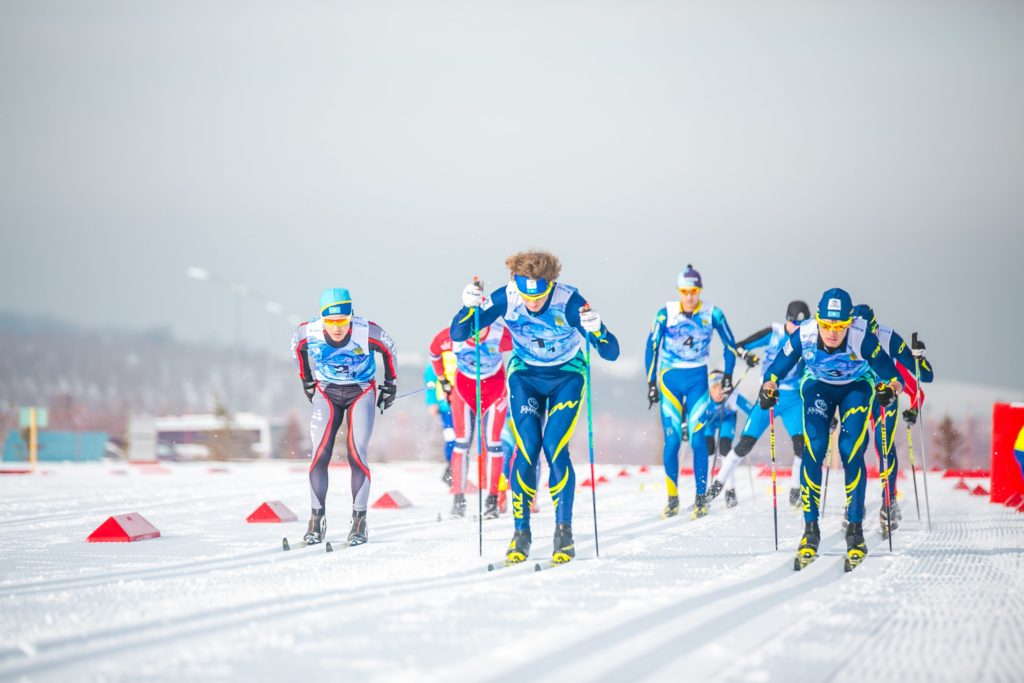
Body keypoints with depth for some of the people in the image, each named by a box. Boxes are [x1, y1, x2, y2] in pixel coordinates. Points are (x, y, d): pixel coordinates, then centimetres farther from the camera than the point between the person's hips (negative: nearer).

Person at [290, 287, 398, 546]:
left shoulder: (367, 332, -26)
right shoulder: (308, 332, -21)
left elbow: (389, 350, -4)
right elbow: (297, 347, 5)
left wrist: (390, 384, 5)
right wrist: (306, 380, 13)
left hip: (361, 392, -2)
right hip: (326, 392, 2)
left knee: (357, 454, -13)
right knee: (320, 454, -10)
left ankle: (359, 522, -6)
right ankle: (317, 520, -3)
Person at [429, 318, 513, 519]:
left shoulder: (501, 336, -28)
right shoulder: (453, 336, -24)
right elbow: (434, 350, -1)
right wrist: (442, 380, 6)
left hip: (495, 387, -1)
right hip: (464, 387, 1)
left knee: (492, 442, -5)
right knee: (462, 442, -5)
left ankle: (492, 500, 0)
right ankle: (458, 499, -2)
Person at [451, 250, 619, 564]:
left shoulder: (569, 301, -28)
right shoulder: (505, 299, -23)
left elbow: (611, 353, -29)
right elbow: (458, 335, -18)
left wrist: (597, 331, -50)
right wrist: (470, 308, -37)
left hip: (567, 376, -2)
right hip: (525, 376, 2)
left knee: (555, 449, -15)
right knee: (526, 449, -12)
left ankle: (564, 533, -5)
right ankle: (521, 532, -2)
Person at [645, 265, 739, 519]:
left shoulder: (712, 314, -4)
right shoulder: (666, 313, -5)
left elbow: (730, 344, 7)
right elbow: (651, 347, 2)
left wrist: (728, 376, 2)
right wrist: (651, 382, -1)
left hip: (698, 379, 0)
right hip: (670, 379, 0)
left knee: (697, 438, -9)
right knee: (672, 439, -5)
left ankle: (701, 498, -2)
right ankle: (672, 499, 3)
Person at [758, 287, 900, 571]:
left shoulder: (861, 337, -33)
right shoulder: (803, 335, -28)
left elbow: (889, 372, -24)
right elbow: (776, 369, -13)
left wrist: (890, 389, -40)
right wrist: (768, 388, -27)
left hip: (856, 388, -1)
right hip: (818, 387, 1)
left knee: (851, 452, -16)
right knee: (813, 450, -15)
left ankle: (855, 530, -6)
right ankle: (811, 529, -7)